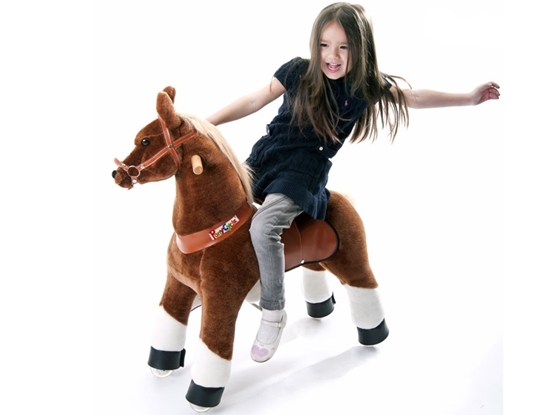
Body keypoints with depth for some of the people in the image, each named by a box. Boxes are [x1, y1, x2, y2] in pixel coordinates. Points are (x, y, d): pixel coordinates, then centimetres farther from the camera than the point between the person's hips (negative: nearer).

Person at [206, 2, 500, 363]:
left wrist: (469, 98, 15)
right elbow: (254, 101, 3)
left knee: (263, 227, -25)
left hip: (306, 172, -4)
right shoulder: (298, 71, -5)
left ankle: (274, 314, -9)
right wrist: (208, 122, -3)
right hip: (265, 157, 4)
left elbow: (416, 97, 10)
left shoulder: (368, 86, -5)